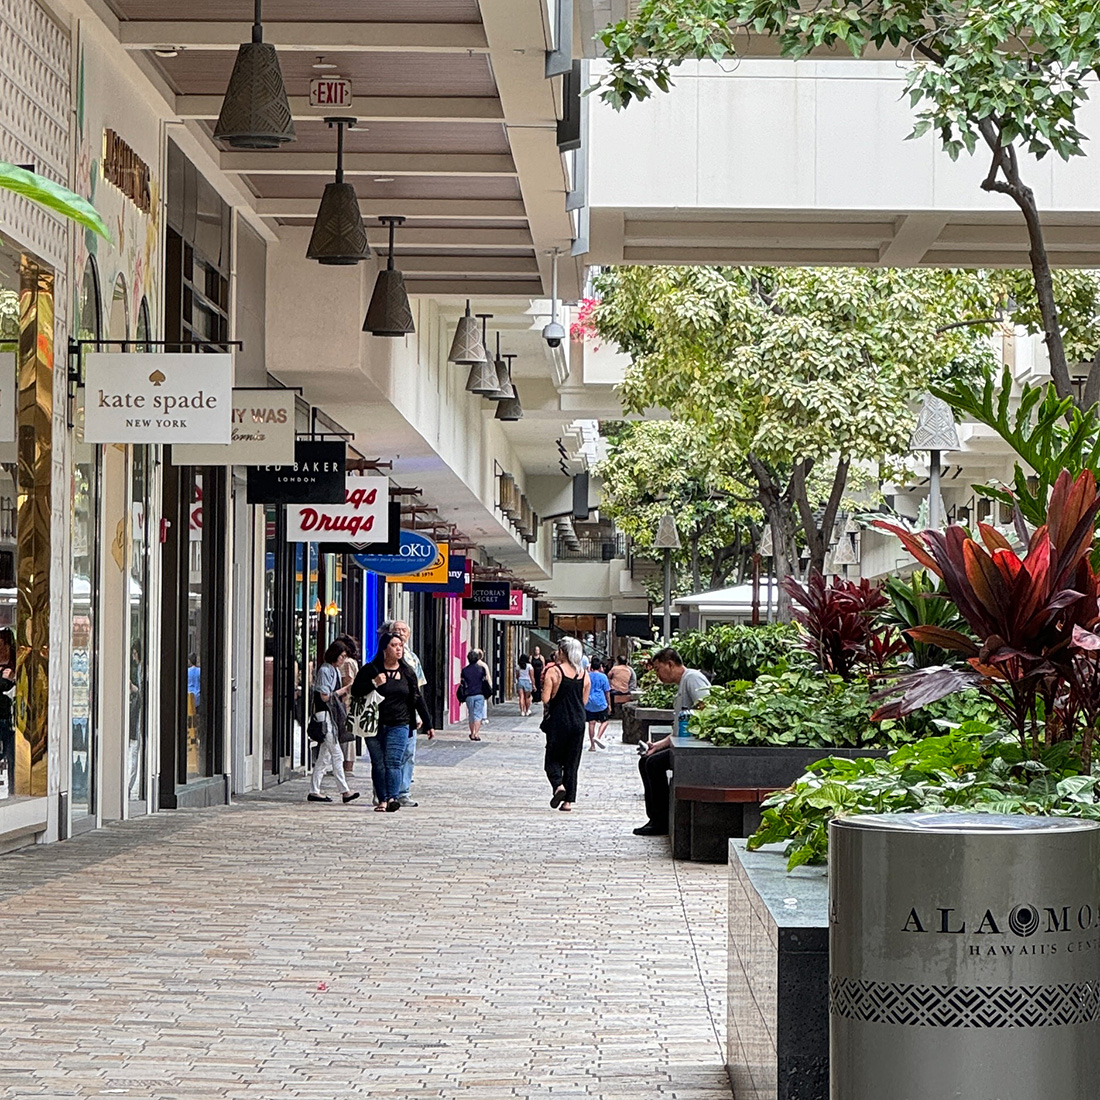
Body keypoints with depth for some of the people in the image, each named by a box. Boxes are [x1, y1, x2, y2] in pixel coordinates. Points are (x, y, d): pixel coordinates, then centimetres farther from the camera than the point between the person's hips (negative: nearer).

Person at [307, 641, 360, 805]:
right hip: (325, 714, -9)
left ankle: (314, 791, 9)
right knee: (337, 755, -8)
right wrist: (343, 690, -8)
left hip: (333, 716, 9)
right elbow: (325, 696, -15)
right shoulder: (325, 670, -11)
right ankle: (345, 790, -7)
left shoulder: (335, 671, 17)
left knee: (325, 756, 8)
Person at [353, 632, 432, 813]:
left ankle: (393, 797, -21)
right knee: (378, 764, 1)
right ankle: (382, 799, 5)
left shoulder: (407, 672, 10)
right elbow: (355, 691, 1)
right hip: (375, 725, 0)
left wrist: (428, 722, 16)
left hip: (399, 725, 0)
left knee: (393, 762, -14)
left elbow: (417, 699, 16)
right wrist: (373, 684, -15)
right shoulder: (370, 670, 2)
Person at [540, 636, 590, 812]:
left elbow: (546, 699, -13)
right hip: (578, 721, 4)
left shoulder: (553, 672, -9)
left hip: (558, 720, -4)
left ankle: (558, 784, -18)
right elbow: (584, 700, 8)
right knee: (572, 761, 9)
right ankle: (568, 800, 7)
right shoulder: (584, 674, 4)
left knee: (553, 758, 8)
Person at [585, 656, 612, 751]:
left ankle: (592, 745, 6)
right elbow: (607, 692, -2)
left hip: (588, 703, 3)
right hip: (600, 703, -3)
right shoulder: (603, 676, -5)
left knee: (591, 723, 6)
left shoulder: (587, 676, 4)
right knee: (605, 721, 11)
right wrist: (609, 705, 5)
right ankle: (598, 737, -12)